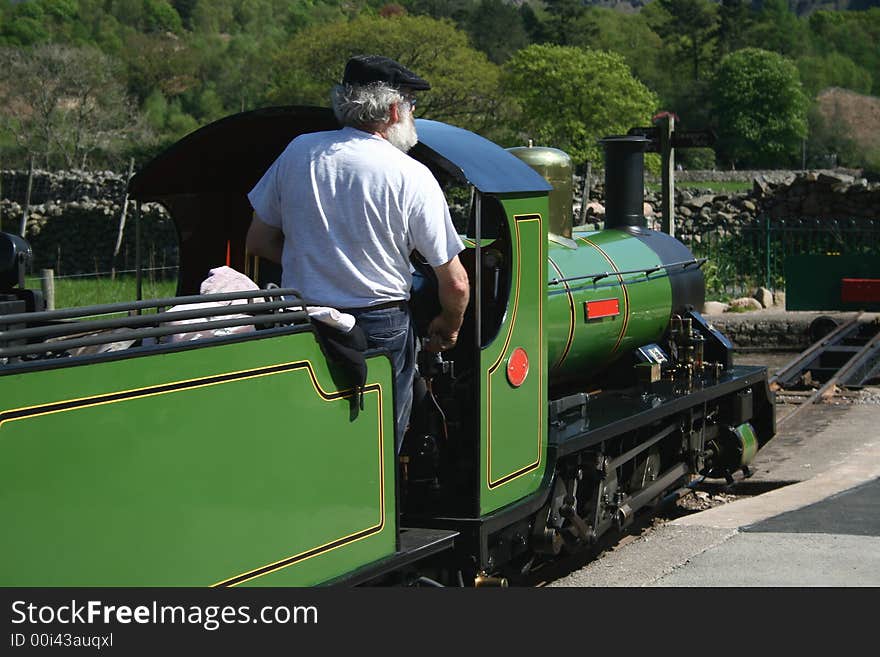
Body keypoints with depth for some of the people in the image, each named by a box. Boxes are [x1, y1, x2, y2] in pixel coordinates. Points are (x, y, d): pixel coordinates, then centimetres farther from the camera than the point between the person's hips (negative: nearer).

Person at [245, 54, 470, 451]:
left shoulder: (298, 152, 1)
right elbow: (456, 284, -6)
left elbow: (259, 243, 10)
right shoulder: (412, 176, -10)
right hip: (381, 330, -3)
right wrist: (448, 329, 14)